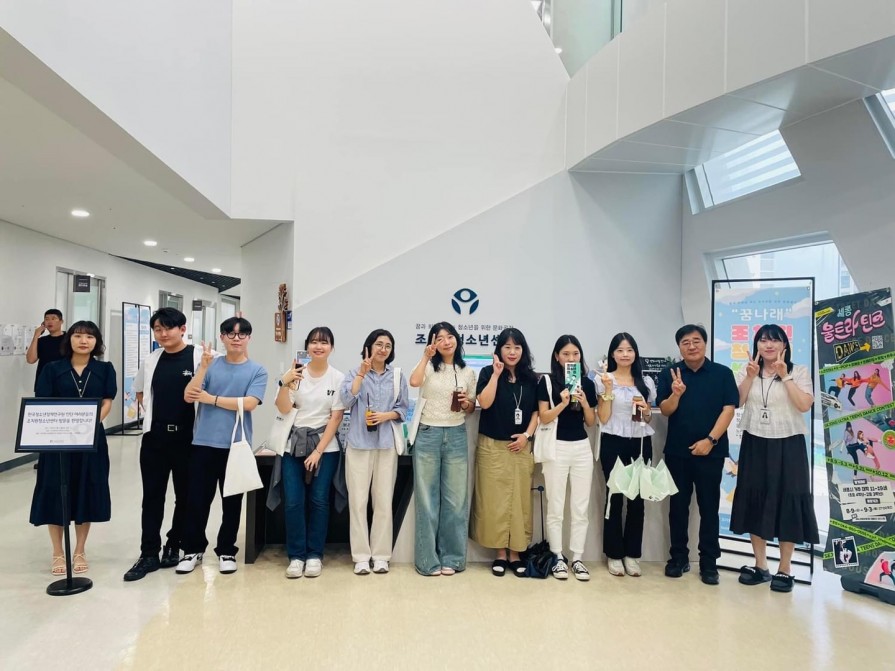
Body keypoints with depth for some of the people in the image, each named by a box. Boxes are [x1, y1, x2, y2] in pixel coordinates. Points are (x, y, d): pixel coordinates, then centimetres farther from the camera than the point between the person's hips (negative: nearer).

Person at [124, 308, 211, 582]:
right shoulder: (151, 360, 6)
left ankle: (174, 546, 27)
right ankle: (149, 554, 16)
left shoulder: (199, 357, -9)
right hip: (155, 437, 4)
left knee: (185, 496, 10)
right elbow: (141, 393, 20)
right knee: (152, 496, 7)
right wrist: (154, 416, 9)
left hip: (188, 437, -3)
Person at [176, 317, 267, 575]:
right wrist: (204, 366, -16)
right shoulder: (209, 365, 4)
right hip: (203, 443, 1)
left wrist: (211, 399, -9)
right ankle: (193, 550, 26)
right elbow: (189, 396, -6)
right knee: (196, 500, 8)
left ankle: (226, 551, 26)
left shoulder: (257, 371, -1)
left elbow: (249, 403, -14)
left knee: (232, 502, 10)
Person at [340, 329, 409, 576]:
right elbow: (347, 400, -11)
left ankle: (381, 555, 15)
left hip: (387, 443, 1)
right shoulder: (355, 372, 6)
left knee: (384, 500, 5)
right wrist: (361, 373, -14)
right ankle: (361, 555, 10)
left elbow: (404, 408, 7)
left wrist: (386, 416, -11)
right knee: (358, 500, 0)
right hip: (359, 443, -1)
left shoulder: (397, 375, 9)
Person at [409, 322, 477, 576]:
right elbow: (414, 382, -21)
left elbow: (471, 409, 16)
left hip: (456, 437, 2)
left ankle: (451, 557, 18)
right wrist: (426, 356, -14)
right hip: (428, 436, -2)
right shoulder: (428, 367, 1)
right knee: (427, 499, 3)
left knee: (455, 500, 6)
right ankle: (427, 559, 13)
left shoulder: (467, 372, 9)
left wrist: (467, 404, -6)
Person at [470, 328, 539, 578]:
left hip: (521, 447, 3)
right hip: (493, 446, -2)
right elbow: (484, 403, -14)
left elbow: (536, 410, 10)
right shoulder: (488, 372, -1)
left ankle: (515, 553, 14)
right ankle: (500, 553, 12)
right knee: (495, 500, 1)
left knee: (519, 499, 4)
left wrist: (527, 434, -4)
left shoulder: (530, 378, 7)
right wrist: (497, 373, -15)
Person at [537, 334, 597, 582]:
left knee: (580, 507, 7)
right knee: (555, 507, 3)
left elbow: (591, 422, 9)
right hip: (556, 447, -3)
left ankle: (577, 558, 17)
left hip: (582, 447, 4)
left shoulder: (588, 384, 7)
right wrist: (563, 403, -21)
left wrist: (584, 403, -9)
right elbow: (543, 418, -8)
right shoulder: (547, 381, -4)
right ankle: (557, 558, 14)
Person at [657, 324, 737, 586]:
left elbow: (728, 409, -5)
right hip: (677, 451, 1)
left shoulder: (722, 373, 0)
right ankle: (679, 557, 20)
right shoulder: (669, 374, 2)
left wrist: (710, 440, -14)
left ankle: (709, 562, 16)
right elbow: (665, 410, -1)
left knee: (709, 507, 6)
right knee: (678, 505, 9)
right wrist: (676, 394, -22)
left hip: (711, 451, -1)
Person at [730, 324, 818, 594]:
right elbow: (735, 402, -5)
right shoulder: (746, 371, 8)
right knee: (755, 502, 6)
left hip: (787, 445, -3)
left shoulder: (799, 372, 0)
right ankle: (760, 566, 19)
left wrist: (785, 376, -17)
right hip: (755, 445, 3)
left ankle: (785, 569, 14)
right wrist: (751, 376, -13)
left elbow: (805, 405, -14)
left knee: (786, 503, 1)